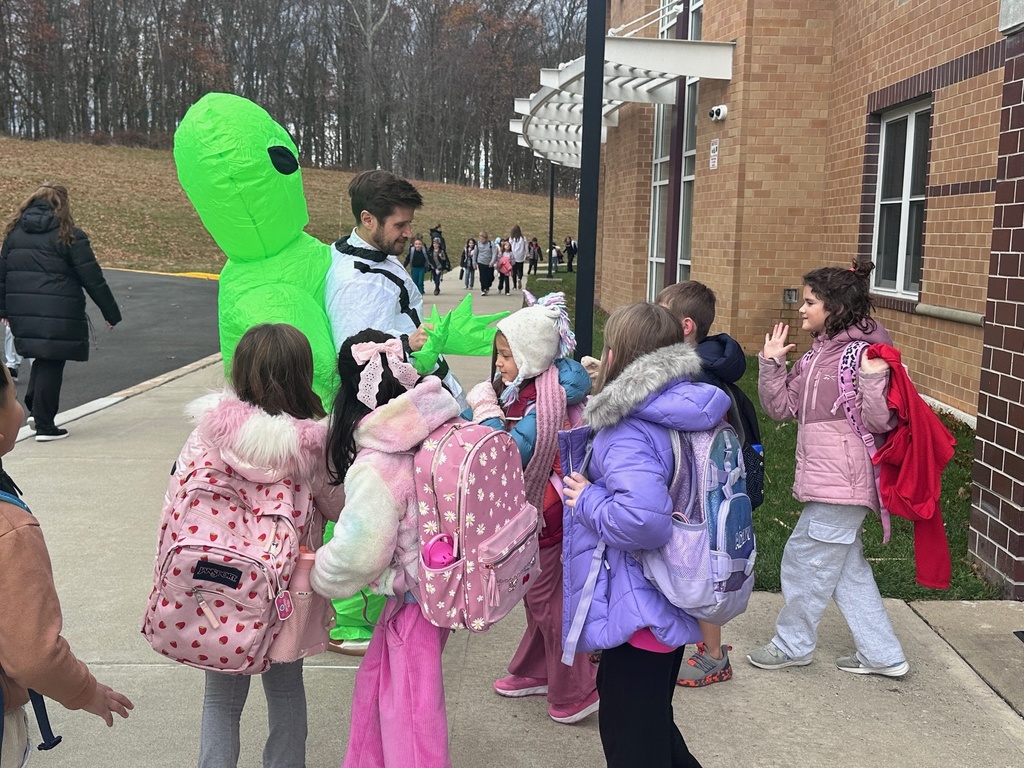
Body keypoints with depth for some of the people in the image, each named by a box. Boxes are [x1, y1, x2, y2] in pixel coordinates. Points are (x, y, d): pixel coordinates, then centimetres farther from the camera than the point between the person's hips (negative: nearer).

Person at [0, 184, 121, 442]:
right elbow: (92, 279, -6)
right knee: (51, 365, 1)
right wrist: (111, 313, 0)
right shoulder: (69, 235, -7)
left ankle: (34, 409, 12)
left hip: (22, 312, 5)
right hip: (57, 314, -5)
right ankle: (44, 425, 5)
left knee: (42, 358, 22)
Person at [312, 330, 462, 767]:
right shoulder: (436, 428, -8)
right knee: (375, 686, 25)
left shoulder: (376, 467, -27)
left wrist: (318, 575, -4)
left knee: (409, 709, 10)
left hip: (415, 598, -8)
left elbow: (356, 553, -24)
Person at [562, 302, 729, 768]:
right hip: (672, 602, 9)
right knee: (654, 725, 27)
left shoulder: (629, 431, -25)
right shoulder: (688, 414, 4)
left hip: (638, 612, -9)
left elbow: (643, 518, -39)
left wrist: (587, 501, -21)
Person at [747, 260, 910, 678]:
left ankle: (793, 645, 23)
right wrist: (770, 362, 3)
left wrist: (872, 378, -31)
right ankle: (883, 655, 27)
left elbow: (879, 422, -17)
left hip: (841, 484, -9)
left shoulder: (862, 353, -15)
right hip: (824, 481, 9)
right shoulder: (817, 353, 10)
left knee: (805, 558, 4)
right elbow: (781, 406, 12)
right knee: (846, 566, 16)